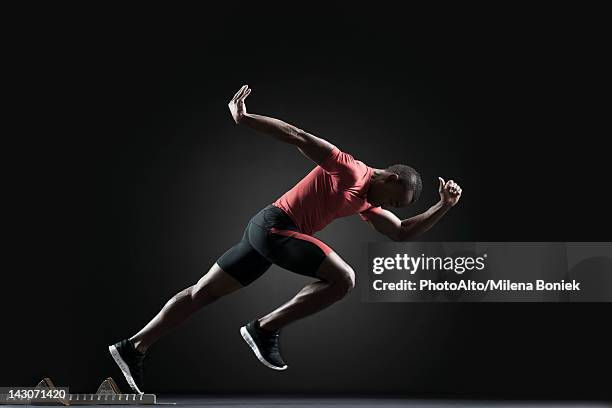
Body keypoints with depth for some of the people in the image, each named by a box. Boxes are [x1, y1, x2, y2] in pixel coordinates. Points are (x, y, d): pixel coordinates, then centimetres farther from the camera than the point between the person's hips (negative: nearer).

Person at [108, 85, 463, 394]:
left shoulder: (367, 203, 20)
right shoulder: (349, 169, -6)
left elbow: (403, 233, 23)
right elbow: (299, 137, -11)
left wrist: (444, 207, 15)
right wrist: (245, 119, -17)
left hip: (266, 232, 9)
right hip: (275, 226, -9)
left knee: (203, 292, 9)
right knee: (344, 278, -15)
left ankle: (134, 347, 13)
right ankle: (265, 329, -13)